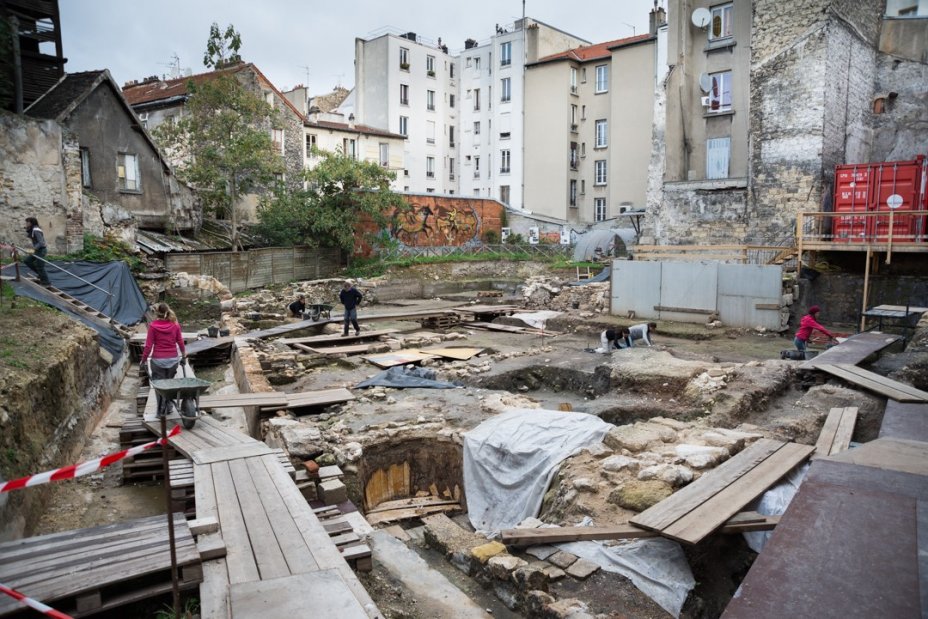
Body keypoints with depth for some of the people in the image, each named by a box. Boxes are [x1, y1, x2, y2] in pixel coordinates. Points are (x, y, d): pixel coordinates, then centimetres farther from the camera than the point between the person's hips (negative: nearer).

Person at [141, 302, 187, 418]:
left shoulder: (153, 326, -9)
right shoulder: (175, 325, -2)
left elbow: (148, 345, -8)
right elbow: (180, 342, 4)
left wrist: (143, 360, 3)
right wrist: (184, 356, 17)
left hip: (158, 360, -2)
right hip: (173, 359, 3)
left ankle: (161, 411, 10)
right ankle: (169, 407, 22)